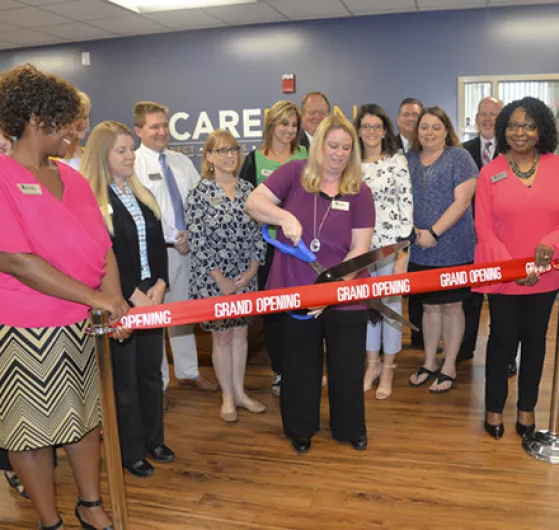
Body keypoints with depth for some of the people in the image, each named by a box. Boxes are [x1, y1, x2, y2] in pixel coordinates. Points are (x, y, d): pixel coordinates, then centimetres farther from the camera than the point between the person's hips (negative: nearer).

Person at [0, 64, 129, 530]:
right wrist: (95, 298, -19)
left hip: (79, 325, 7)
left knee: (83, 414, 17)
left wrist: (114, 298, -11)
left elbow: (103, 246, 6)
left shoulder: (73, 179, 8)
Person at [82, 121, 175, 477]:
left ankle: (154, 439, 32)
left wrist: (160, 285, -4)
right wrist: (132, 295, -17)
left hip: (151, 298, 7)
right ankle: (131, 452, 20)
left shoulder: (143, 195, 12)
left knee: (151, 371, 16)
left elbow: (158, 245, 10)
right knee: (124, 378, 6)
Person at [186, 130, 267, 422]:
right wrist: (220, 279, -13)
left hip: (246, 278, 4)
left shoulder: (247, 189, 4)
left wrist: (252, 270, -5)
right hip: (213, 279, -4)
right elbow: (197, 241, -12)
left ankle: (239, 391, 29)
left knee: (241, 332, 13)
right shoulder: (199, 193, -9)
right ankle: (227, 397, 23)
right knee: (221, 336, 7)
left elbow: (257, 233, 5)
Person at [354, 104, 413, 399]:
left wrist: (403, 242, -11)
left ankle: (388, 367, 17)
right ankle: (372, 362, 24)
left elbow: (406, 201, -6)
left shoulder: (397, 161, -3)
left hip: (391, 240, -4)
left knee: (390, 301, 3)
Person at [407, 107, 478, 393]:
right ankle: (429, 363, 27)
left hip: (452, 248, -4)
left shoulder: (459, 157, -3)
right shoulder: (409, 160, 10)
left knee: (451, 305, 7)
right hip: (419, 249, 4)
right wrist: (413, 230, -7)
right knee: (429, 306, 13)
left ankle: (449, 367, 20)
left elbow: (462, 201, -12)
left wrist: (433, 232, -17)